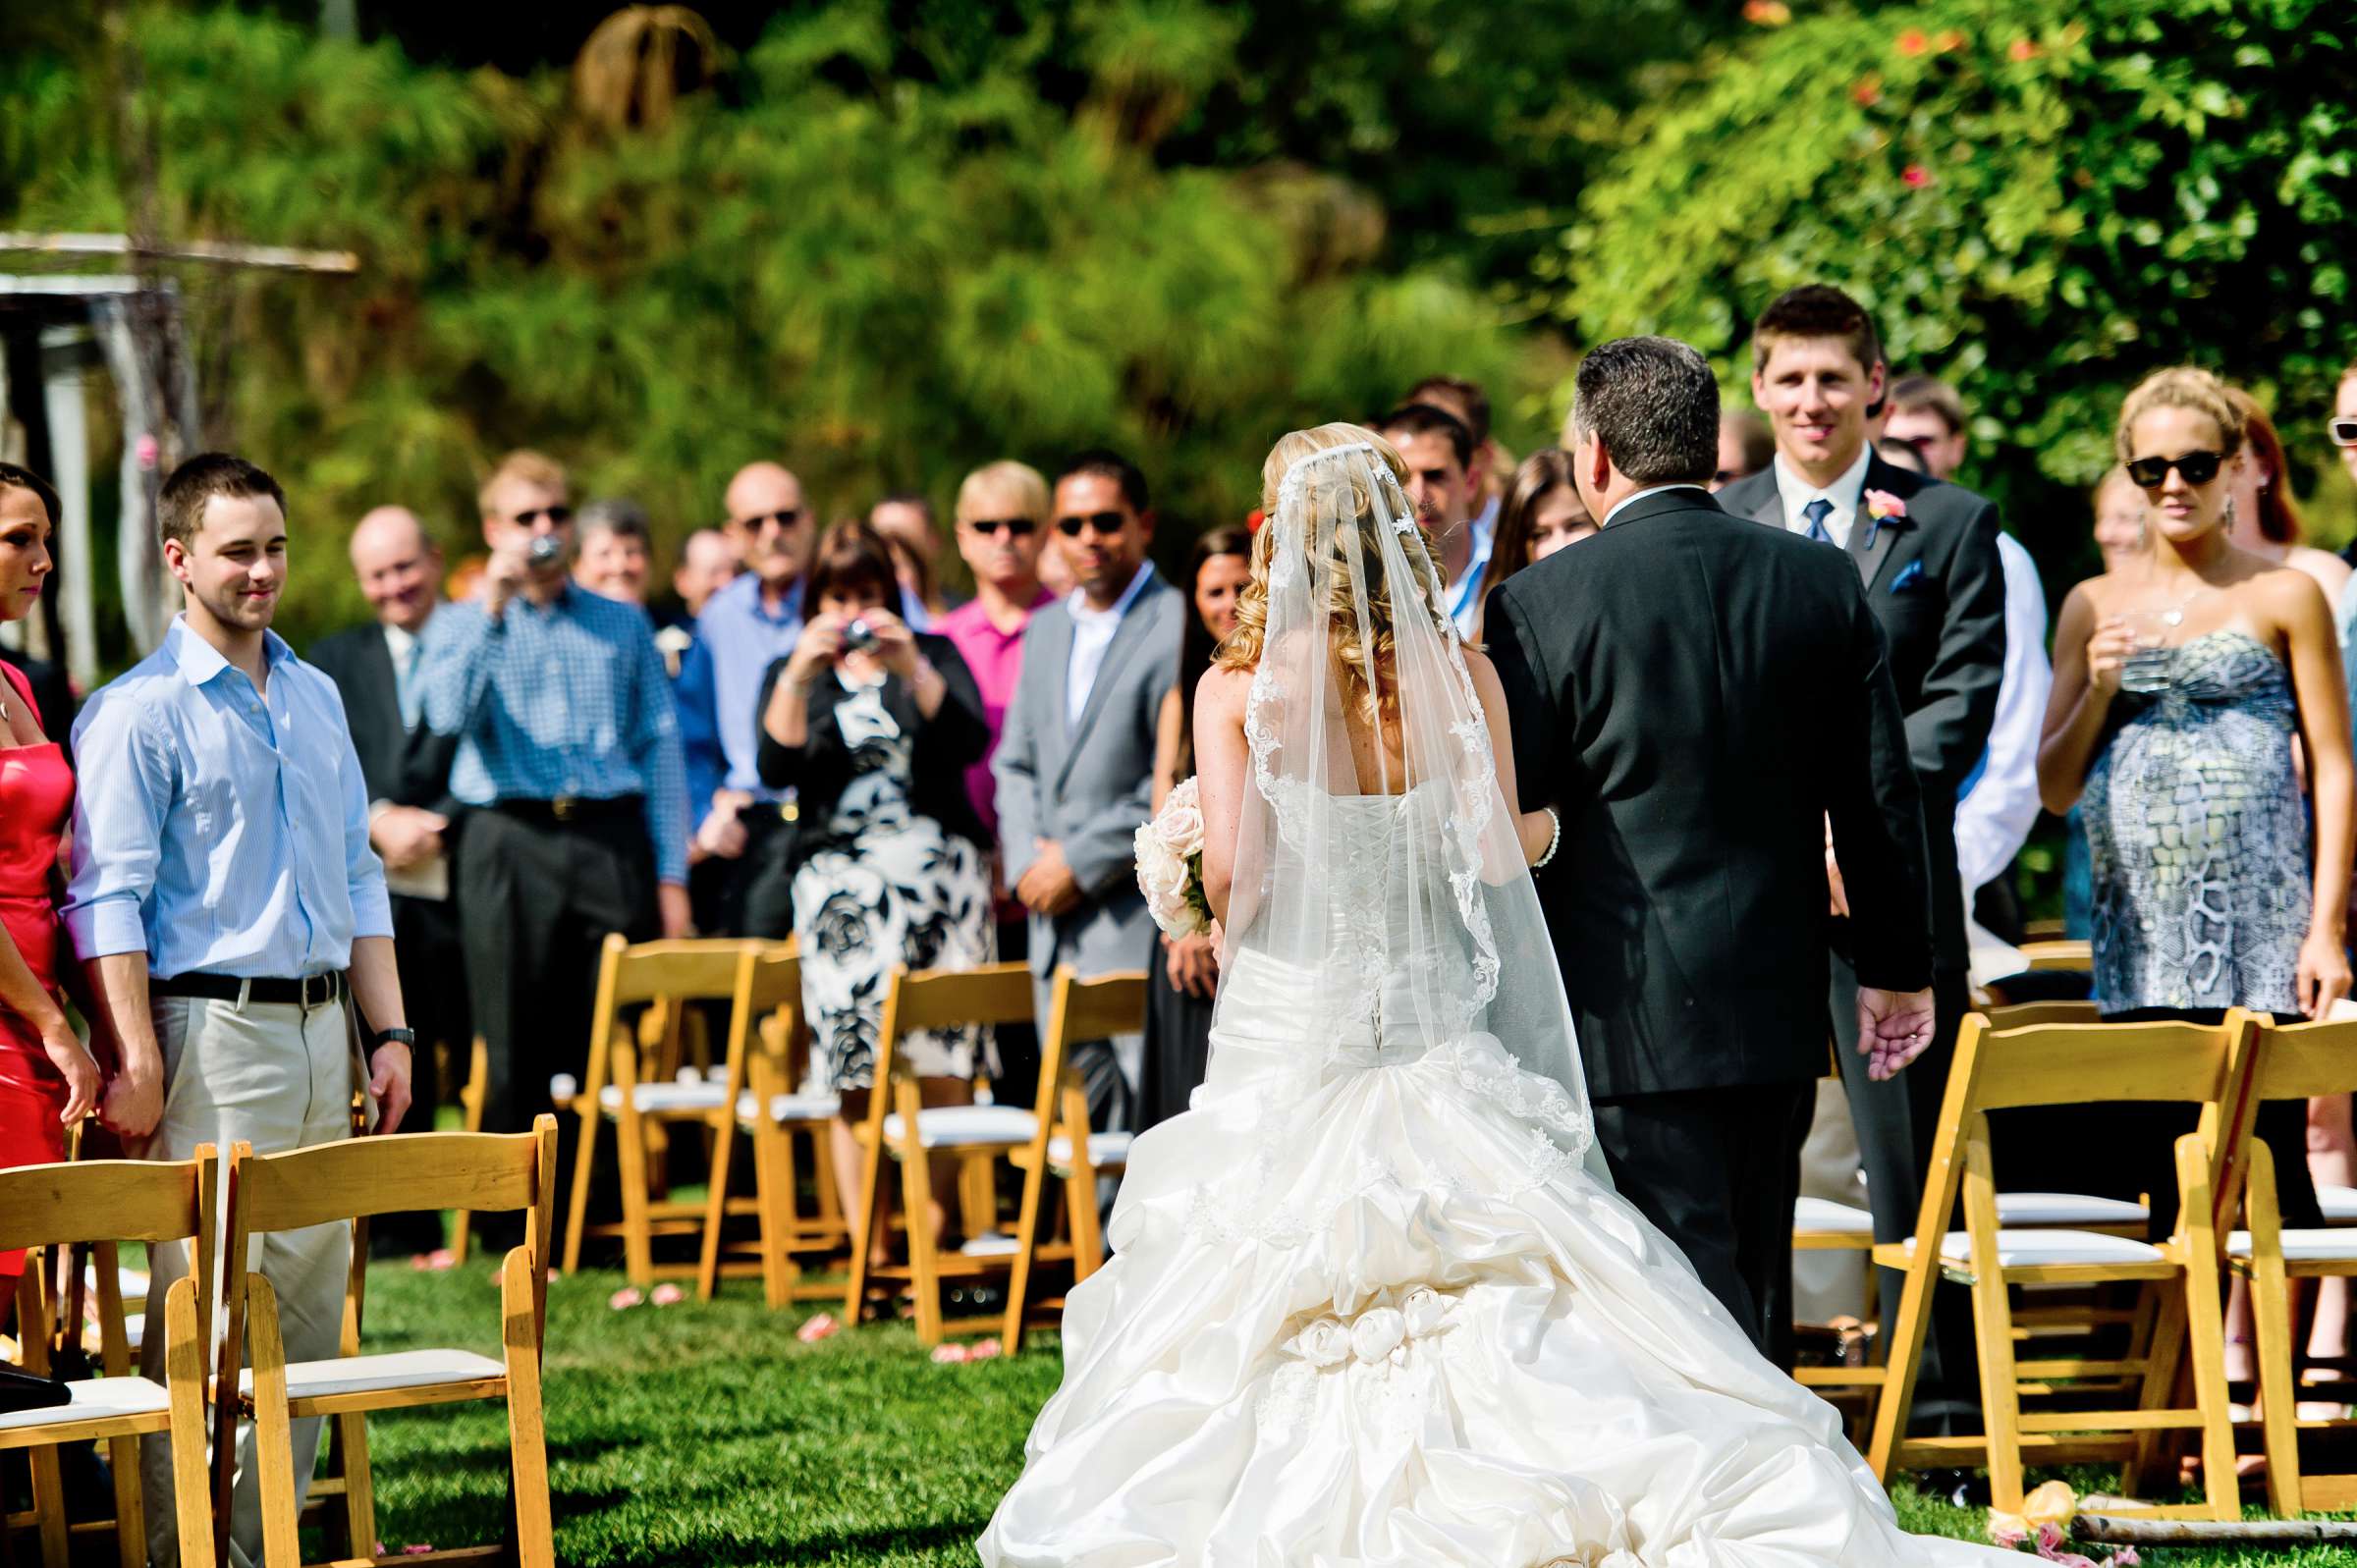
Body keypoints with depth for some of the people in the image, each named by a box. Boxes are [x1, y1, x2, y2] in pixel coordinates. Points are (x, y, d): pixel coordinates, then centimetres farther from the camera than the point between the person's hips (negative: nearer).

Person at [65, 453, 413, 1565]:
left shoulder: (316, 698, 15)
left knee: (311, 1296, 7)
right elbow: (108, 900, -11)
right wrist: (137, 1065, -18)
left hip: (322, 1035, 7)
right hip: (213, 1030, -7)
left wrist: (386, 1033, 12)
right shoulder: (139, 711, -6)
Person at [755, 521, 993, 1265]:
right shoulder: (793, 673, 14)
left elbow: (968, 742, -6)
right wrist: (799, 675, -16)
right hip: (840, 887, 0)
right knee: (853, 1078, -7)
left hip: (937, 872, 0)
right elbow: (778, 768, -4)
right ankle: (869, 1253, -5)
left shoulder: (932, 657, 13)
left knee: (944, 1073, -9)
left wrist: (912, 669, -17)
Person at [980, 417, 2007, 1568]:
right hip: (1430, 1027, 2)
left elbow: (1230, 869, -14)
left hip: (1286, 1028, -2)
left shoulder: (1237, 688, -7)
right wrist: (1559, 823, 13)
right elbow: (1496, 852, -8)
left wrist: (1227, 930, 7)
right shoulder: (1459, 676, -3)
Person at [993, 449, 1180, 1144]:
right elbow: (1016, 762, 20)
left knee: (1149, 1117, -9)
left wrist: (1082, 864, -13)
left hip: (1138, 921, -7)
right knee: (1074, 1119, 10)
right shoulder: (1047, 629, 17)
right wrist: (1028, 857, 2)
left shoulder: (1179, 625, -8)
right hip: (1056, 926, 7)